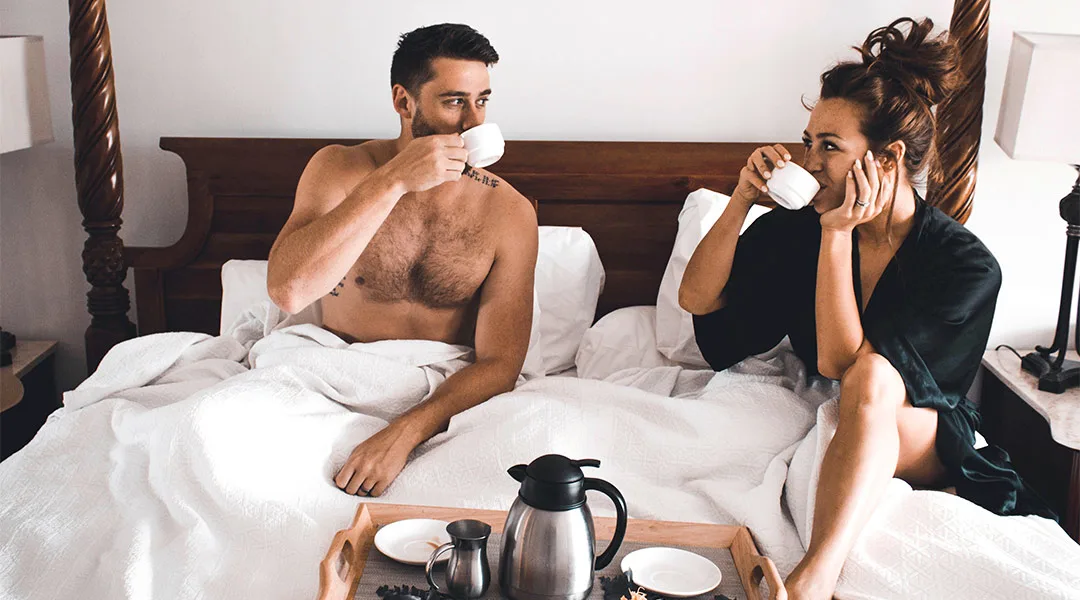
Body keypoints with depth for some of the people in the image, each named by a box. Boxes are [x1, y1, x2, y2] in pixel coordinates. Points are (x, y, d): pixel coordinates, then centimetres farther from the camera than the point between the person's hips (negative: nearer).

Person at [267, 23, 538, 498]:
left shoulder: (509, 212, -5)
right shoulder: (339, 169, -4)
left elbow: (499, 362, -10)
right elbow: (286, 291, -21)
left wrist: (404, 433, -27)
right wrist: (393, 181, -25)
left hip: (444, 395, 1)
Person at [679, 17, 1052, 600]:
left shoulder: (967, 266, -18)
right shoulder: (796, 224, -6)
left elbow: (839, 362, -25)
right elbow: (698, 300, -6)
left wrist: (838, 235, -29)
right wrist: (741, 200, -16)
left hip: (926, 443, -4)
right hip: (832, 424, 5)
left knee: (871, 377, -36)